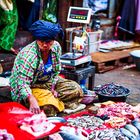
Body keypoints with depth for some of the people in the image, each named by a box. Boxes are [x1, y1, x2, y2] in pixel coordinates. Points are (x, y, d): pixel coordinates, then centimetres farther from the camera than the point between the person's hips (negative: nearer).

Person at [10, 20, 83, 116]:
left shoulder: (56, 47, -11)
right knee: (49, 106, -32)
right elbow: (23, 83, -35)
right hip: (29, 89, -7)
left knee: (76, 89, -6)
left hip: (48, 82, 7)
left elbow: (56, 71, 5)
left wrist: (52, 88, -7)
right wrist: (32, 100, -51)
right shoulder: (28, 55, -31)